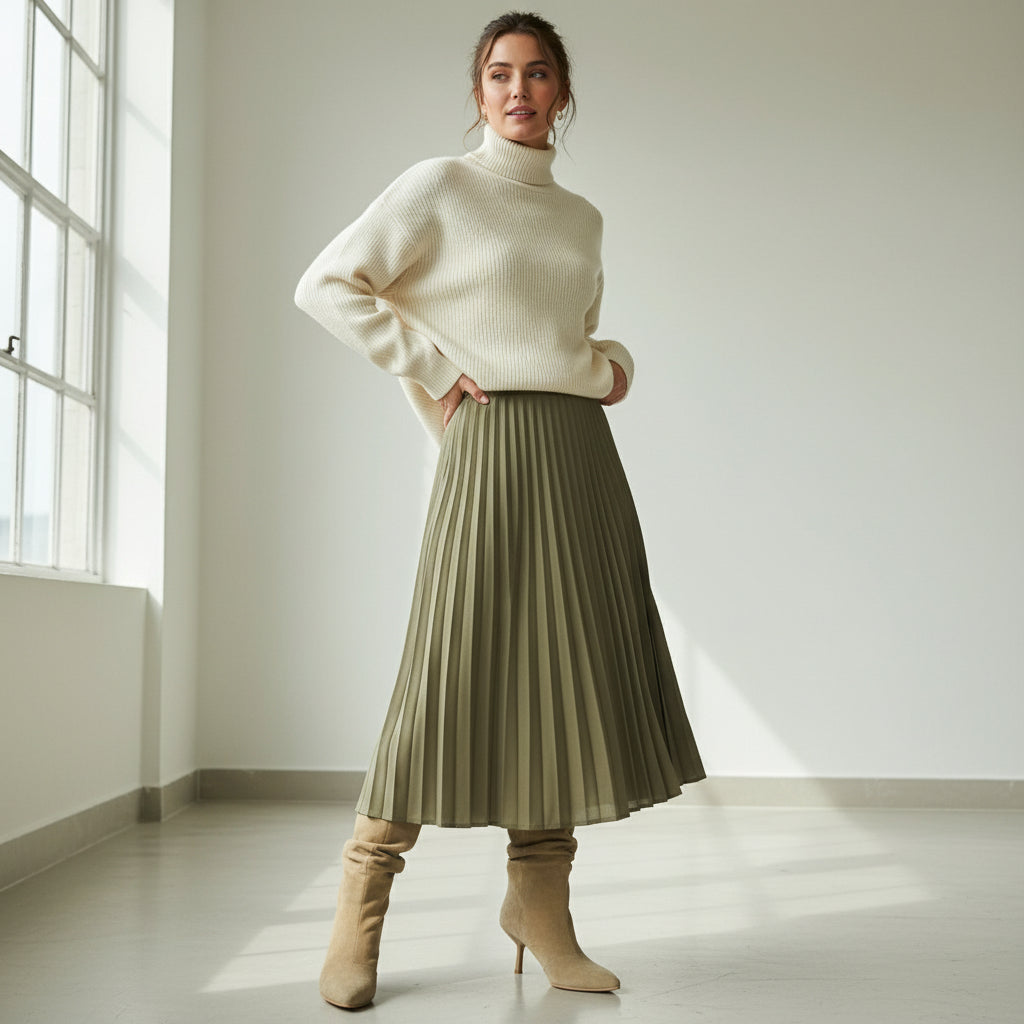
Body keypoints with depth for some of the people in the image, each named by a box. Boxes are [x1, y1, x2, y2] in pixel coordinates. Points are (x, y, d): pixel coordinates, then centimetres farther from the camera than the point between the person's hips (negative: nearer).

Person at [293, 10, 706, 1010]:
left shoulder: (580, 216, 19)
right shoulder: (440, 186, 2)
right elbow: (327, 285, -2)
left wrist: (613, 364, 9)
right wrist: (433, 369, -7)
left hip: (581, 449, 6)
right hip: (495, 442, -6)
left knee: (568, 669, 4)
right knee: (456, 671, -8)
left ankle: (539, 902, 15)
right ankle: (358, 915, 4)